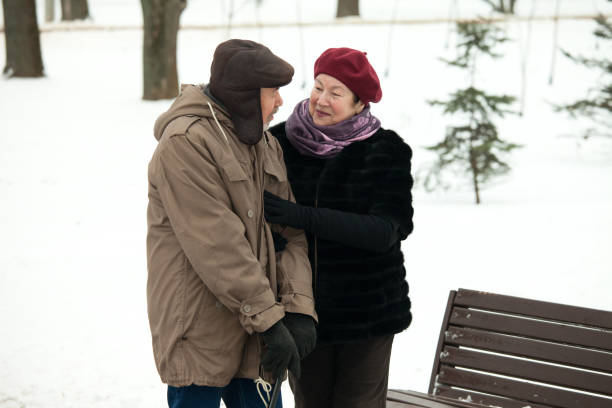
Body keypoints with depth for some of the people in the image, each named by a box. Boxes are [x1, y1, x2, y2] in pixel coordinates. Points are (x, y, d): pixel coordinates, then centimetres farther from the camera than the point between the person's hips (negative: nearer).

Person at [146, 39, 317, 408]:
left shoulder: (267, 145, 12)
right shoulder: (185, 142, -15)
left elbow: (291, 233, 6)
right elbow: (216, 245, -20)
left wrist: (299, 307, -9)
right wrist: (269, 319, -20)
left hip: (258, 335, 7)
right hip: (200, 333, -7)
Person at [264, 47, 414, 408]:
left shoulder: (386, 151, -8)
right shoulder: (282, 142, -1)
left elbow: (386, 230, -20)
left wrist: (301, 216, -29)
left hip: (366, 313, -3)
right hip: (302, 308, 3)